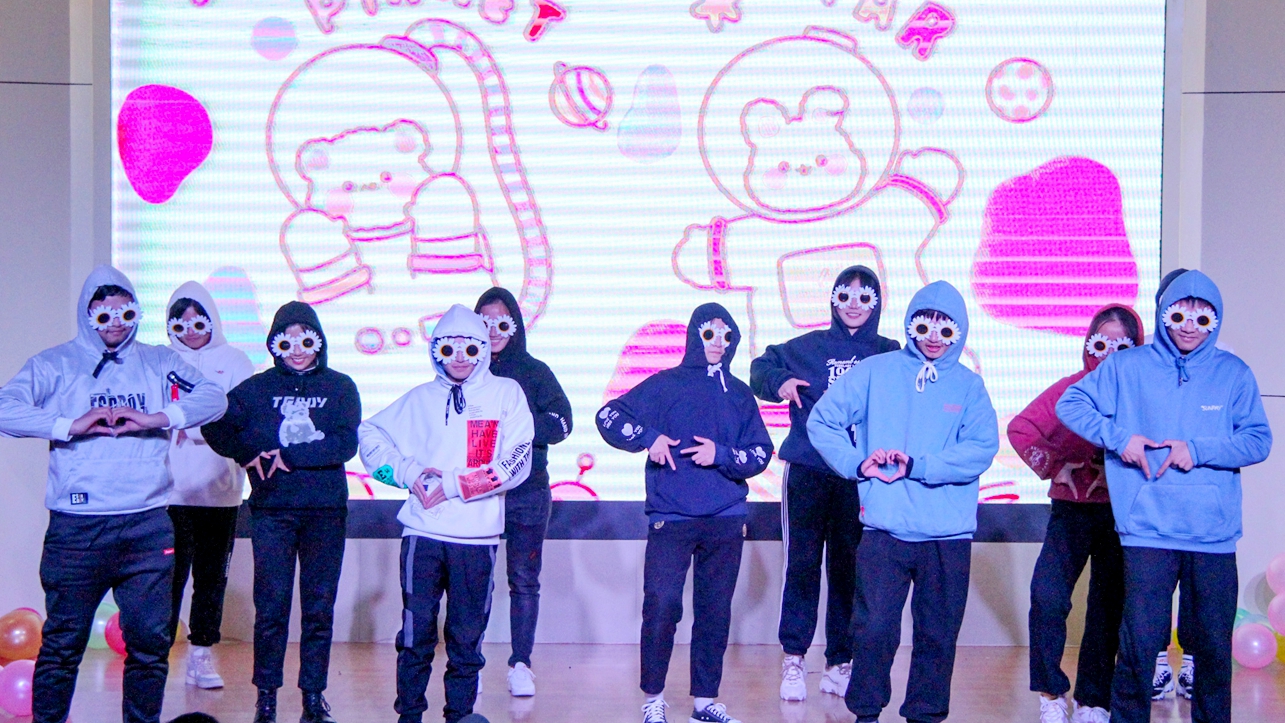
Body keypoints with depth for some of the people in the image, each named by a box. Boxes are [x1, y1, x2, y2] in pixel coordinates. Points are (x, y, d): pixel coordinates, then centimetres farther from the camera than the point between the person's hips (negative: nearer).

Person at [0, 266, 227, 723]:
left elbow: (213, 398, 1)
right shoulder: (56, 364, 6)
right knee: (63, 643, 3)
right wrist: (72, 425, -16)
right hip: (76, 528, -2)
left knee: (151, 640, 6)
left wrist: (156, 418, -13)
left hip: (147, 526, 2)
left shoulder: (158, 363, 12)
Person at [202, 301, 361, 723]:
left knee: (319, 605, 3)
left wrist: (289, 456, -13)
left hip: (326, 510, 0)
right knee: (271, 605, -2)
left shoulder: (339, 387, 7)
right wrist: (248, 454, -14)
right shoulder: (257, 388, 10)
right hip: (271, 509, 0)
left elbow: (346, 444, -7)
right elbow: (216, 426, 1)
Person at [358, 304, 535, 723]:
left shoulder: (505, 393, 4)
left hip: (477, 536, -1)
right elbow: (370, 435, 16)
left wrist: (455, 486, -8)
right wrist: (407, 472, 0)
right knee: (416, 630, 1)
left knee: (467, 636, 5)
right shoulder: (421, 398, 13)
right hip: (422, 532, 2)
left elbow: (515, 464, -5)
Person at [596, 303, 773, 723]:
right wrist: (649, 437, -14)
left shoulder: (739, 394, 14)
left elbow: (761, 452, 7)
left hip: (726, 520, 3)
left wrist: (721, 454, -9)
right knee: (662, 607, -9)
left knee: (715, 612, 7)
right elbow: (609, 416, 0)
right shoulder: (666, 385, 4)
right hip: (671, 518, -3)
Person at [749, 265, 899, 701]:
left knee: (848, 568, 5)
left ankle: (839, 662, 13)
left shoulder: (890, 355, 10)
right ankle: (793, 659, 5)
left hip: (860, 477, 1)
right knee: (802, 564, -2)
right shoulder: (808, 347, 10)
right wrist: (778, 382, -7)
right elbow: (762, 367, 15)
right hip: (807, 472, 0)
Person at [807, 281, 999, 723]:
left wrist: (916, 465, -17)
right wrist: (856, 463, -10)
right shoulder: (876, 372, 5)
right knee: (875, 630, -2)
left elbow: (982, 449, -8)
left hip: (949, 536, 1)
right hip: (884, 531, -1)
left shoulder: (969, 386, 6)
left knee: (939, 636, 9)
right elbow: (821, 421, 3)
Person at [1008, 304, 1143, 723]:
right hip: (1072, 508, 1)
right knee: (1047, 595, -14)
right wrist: (1054, 467, -1)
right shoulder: (1073, 387, 5)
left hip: (1122, 512, -1)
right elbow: (1021, 427, 8)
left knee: (1109, 607, 6)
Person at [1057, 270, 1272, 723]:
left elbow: (1259, 440, 1)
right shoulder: (1127, 367, 5)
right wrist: (1118, 437, -7)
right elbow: (1070, 403, 6)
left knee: (1214, 645, 9)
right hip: (1148, 530, -2)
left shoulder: (1233, 373, 7)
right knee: (1140, 643, -4)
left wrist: (1199, 450, -12)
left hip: (1214, 535, 2)